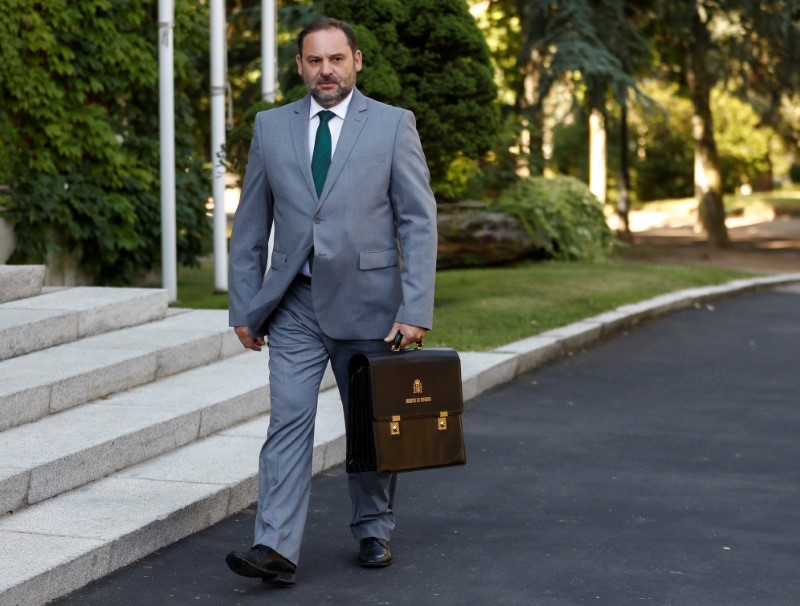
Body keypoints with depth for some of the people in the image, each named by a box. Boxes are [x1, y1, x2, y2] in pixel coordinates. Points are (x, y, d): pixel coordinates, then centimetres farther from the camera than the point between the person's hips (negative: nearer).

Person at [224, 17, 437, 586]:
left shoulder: (393, 124, -1)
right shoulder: (272, 127, 6)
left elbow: (419, 221, -4)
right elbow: (251, 225, 10)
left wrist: (415, 310, -12)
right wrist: (244, 305, 5)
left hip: (367, 303, -1)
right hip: (295, 305, 1)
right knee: (288, 421, -9)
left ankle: (374, 531, 28)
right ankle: (276, 548, -14)